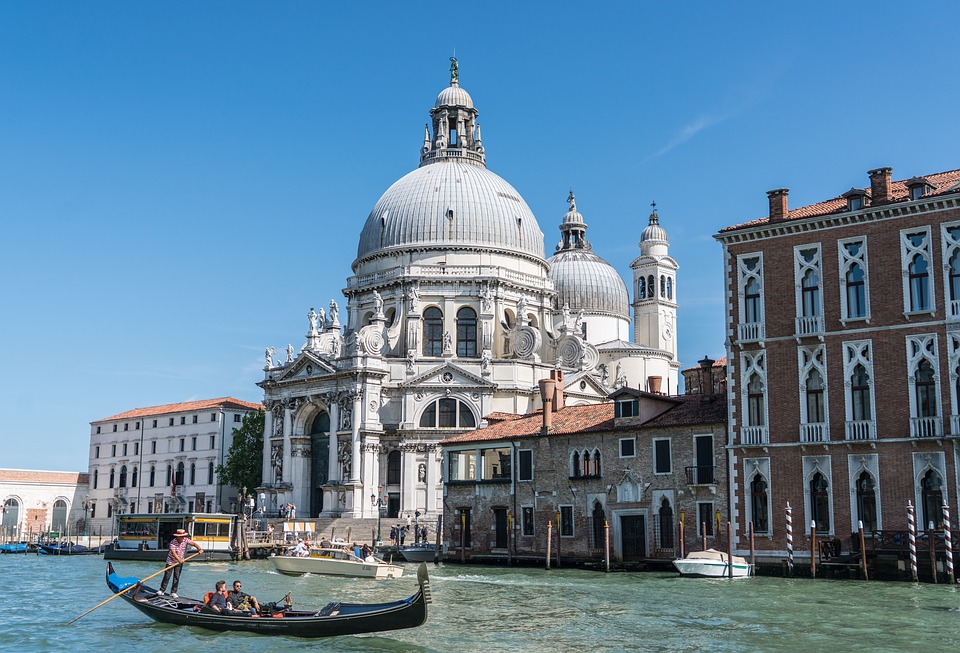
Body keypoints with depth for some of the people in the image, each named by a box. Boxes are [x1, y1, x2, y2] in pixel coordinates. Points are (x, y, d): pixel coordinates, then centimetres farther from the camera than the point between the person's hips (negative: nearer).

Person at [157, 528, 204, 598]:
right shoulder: (173, 542, -23)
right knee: (167, 576, 0)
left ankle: (173, 592, 11)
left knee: (177, 577, 4)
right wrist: (179, 559, -47)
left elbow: (193, 543, -10)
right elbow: (173, 552, -33)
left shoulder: (185, 540, -9)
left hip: (180, 562, 4)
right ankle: (162, 590, 14)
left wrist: (199, 549, -29)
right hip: (171, 561, -4)